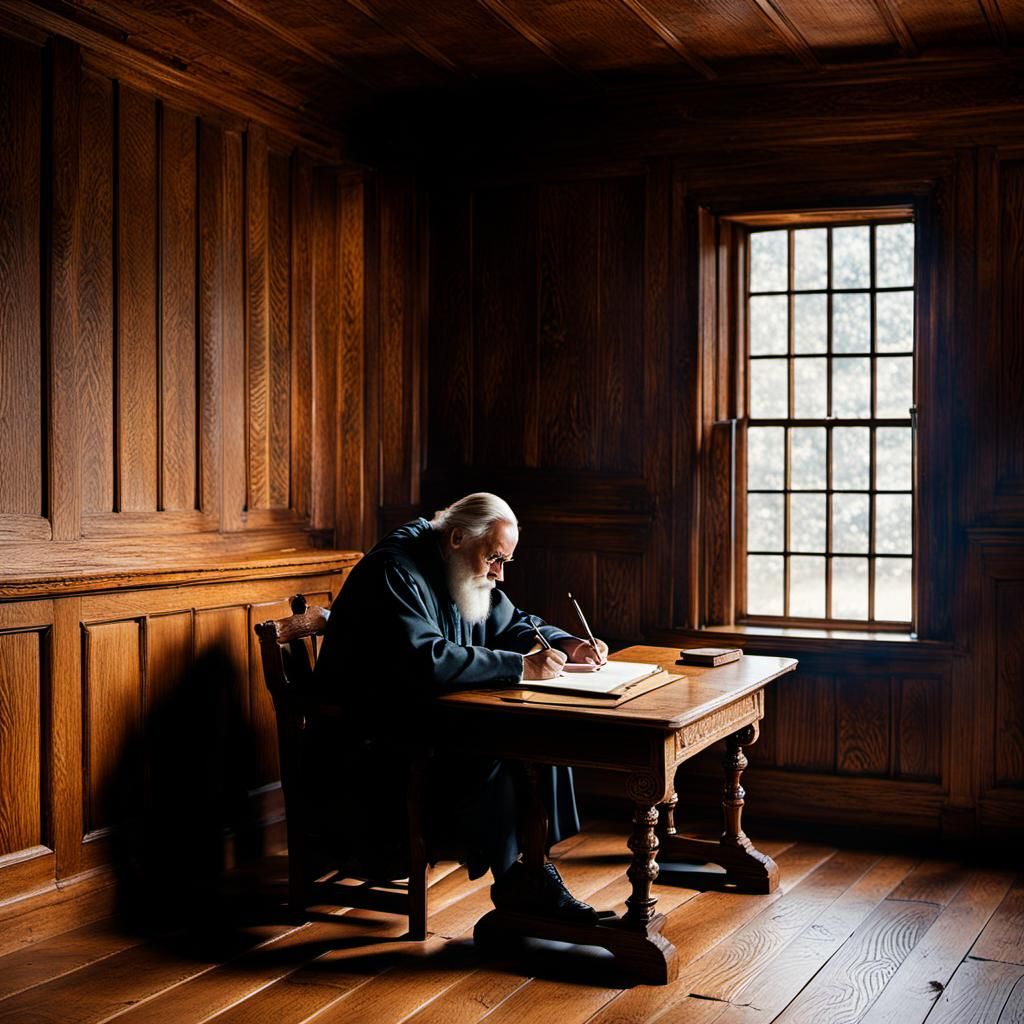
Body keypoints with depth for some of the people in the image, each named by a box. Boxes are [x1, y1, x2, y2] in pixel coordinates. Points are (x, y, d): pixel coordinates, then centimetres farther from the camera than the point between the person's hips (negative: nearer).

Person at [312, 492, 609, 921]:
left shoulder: (467, 576, 11)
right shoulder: (394, 572, -19)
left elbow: (515, 624, 23)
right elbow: (425, 661, -33)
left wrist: (569, 645, 2)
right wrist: (519, 667, -29)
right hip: (372, 737, -9)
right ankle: (514, 878, -17)